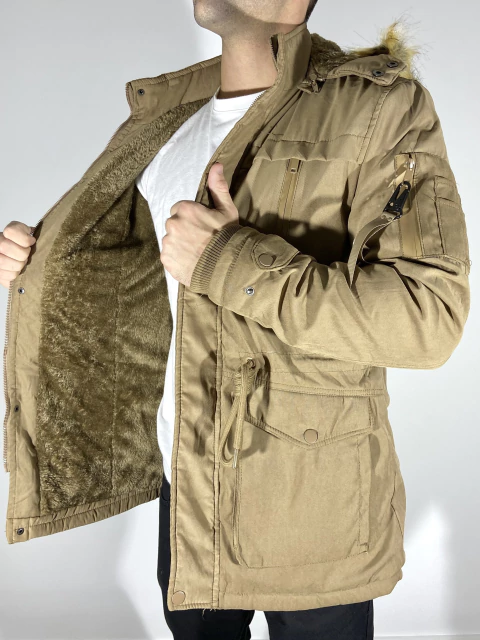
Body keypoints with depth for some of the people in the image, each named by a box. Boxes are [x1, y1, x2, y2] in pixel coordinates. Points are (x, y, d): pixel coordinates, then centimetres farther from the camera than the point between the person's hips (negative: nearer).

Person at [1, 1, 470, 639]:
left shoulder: (381, 107, -14)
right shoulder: (170, 115, 6)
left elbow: (428, 317, -24)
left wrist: (231, 261, -27)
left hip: (309, 493, -6)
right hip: (186, 471, 6)